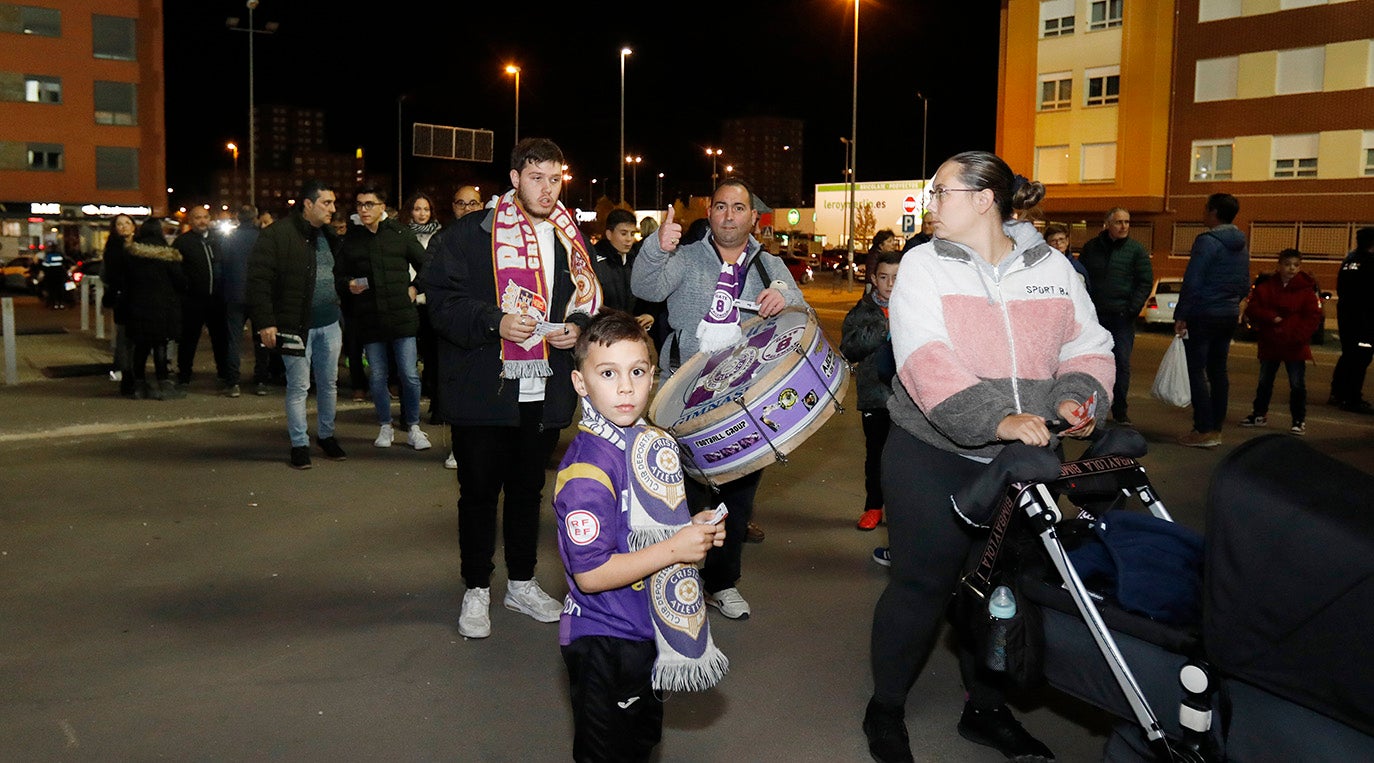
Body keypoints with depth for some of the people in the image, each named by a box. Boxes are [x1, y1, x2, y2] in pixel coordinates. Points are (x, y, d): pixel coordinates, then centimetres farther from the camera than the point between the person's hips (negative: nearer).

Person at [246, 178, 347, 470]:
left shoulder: (328, 235, 12)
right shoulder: (278, 234, -11)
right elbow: (258, 279, -14)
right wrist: (264, 323, -17)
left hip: (329, 324, 6)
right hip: (296, 326, -6)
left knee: (329, 383, 13)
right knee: (299, 386, 2)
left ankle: (326, 435, 28)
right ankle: (299, 444, 13)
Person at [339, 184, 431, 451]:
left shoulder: (400, 233, 2)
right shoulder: (351, 239, 6)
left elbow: (426, 264, 11)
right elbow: (339, 274, 14)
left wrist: (414, 288, 0)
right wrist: (349, 284, -6)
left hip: (402, 316, -2)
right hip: (369, 318, 2)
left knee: (410, 375, -1)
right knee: (377, 376, 9)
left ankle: (413, 427, 14)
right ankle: (385, 427, 23)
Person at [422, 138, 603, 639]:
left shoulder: (572, 239, 9)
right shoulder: (470, 234, -6)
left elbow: (591, 302, 17)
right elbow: (442, 301, -10)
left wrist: (578, 328, -5)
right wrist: (495, 322, -24)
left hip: (545, 391, 4)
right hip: (482, 387, -4)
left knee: (529, 490, 16)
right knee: (479, 491, 6)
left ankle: (522, 584, 32)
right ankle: (476, 591, 22)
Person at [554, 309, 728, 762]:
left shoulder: (651, 444, 1)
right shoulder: (587, 469, -28)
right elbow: (590, 573, -29)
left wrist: (693, 528, -2)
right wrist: (675, 548, -26)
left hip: (648, 631, 8)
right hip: (604, 644, -8)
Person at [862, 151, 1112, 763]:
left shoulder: (1051, 267, 7)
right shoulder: (925, 265, -5)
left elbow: (1087, 345, 7)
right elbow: (926, 360, -18)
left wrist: (1075, 396, -16)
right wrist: (996, 420, -30)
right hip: (934, 456, -3)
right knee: (922, 583, 0)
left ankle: (985, 709, 33)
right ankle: (885, 710, 21)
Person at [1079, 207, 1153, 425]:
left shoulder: (1136, 249, 1)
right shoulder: (1092, 247, 7)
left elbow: (1146, 282, 1)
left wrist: (1133, 309, -9)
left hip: (1122, 317, -2)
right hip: (1096, 315, 2)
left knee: (1122, 363, -2)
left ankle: (1120, 411, 5)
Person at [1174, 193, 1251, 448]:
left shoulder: (1207, 241, -14)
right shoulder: (1241, 245, 13)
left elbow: (1192, 282, -18)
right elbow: (1245, 284, 17)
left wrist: (1181, 315, -13)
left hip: (1203, 315, -8)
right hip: (1230, 316, 8)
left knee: (1197, 371, -5)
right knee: (1218, 371, 12)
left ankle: (1204, 431, -7)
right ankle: (1216, 428, 16)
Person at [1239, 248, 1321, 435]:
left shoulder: (1307, 289, -5)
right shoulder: (1265, 286, 1)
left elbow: (1313, 318, -8)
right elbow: (1252, 308, -4)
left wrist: (1296, 336, -19)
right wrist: (1272, 317, -18)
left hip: (1296, 347, -3)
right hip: (1269, 344, 3)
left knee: (1297, 384, 0)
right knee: (1264, 382, 15)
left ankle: (1299, 420, 9)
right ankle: (1259, 414, 30)